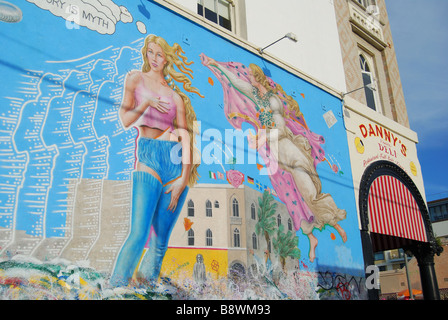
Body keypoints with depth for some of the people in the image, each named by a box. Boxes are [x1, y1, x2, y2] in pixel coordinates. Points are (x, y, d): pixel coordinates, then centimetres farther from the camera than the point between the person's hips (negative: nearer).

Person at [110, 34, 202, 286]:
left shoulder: (175, 94, 15)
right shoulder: (136, 79, 13)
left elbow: (185, 136, 6)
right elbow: (125, 120, 4)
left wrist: (184, 178, -5)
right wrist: (146, 103, -13)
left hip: (177, 162, 3)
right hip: (148, 157, -2)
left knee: (162, 239, 3)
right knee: (139, 235, -14)